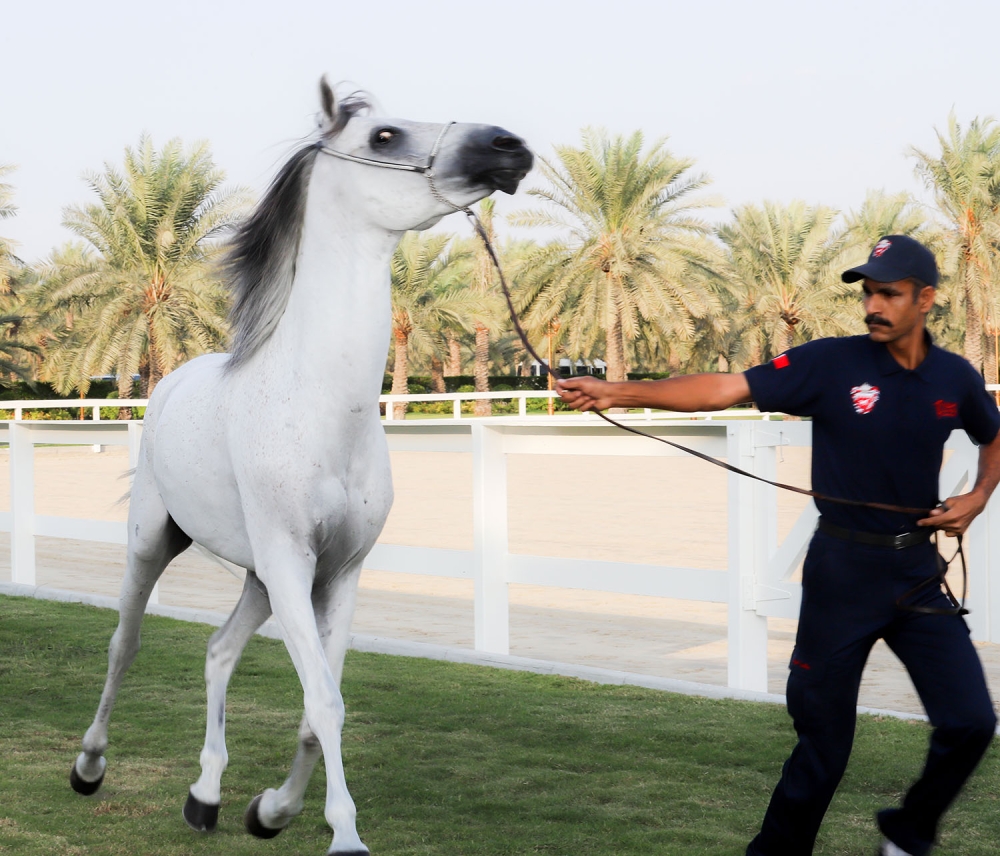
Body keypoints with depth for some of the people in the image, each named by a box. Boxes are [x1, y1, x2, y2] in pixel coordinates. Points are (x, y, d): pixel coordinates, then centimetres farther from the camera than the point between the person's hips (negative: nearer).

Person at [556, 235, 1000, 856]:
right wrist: (616, 393, -29)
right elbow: (726, 388, -19)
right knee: (824, 738, 1)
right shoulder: (832, 363, -9)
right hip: (842, 571, -3)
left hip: (917, 570, 4)